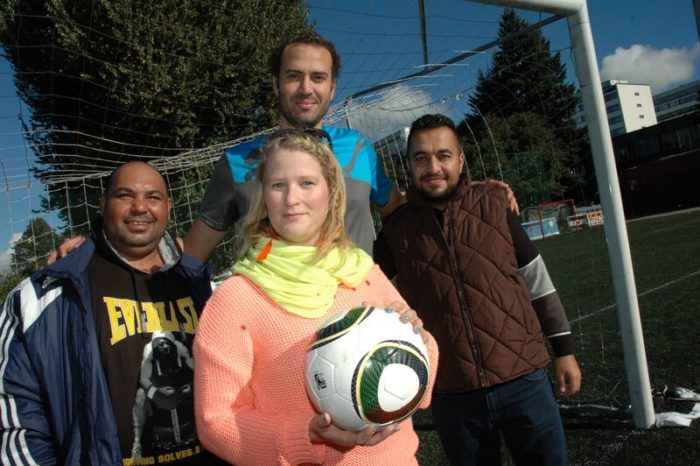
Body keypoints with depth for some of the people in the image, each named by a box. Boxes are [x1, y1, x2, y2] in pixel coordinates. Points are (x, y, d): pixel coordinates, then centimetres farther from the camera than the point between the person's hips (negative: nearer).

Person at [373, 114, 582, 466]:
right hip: (451, 395, 0)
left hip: (524, 381, 0)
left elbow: (537, 280, 7)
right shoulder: (397, 229, -1)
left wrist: (564, 349, 9)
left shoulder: (494, 206, 0)